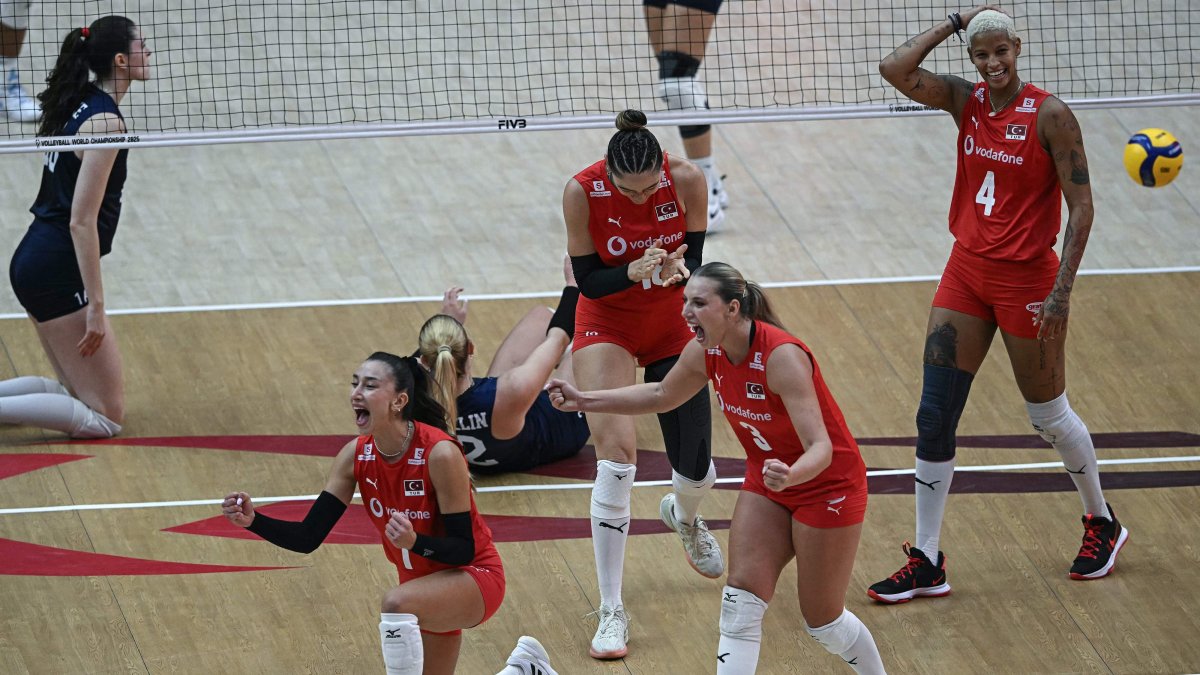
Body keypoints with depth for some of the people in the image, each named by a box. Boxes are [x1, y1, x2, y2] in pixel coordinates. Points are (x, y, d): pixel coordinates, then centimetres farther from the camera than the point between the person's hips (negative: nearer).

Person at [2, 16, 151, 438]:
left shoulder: (82, 105, 11)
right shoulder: (105, 121, -16)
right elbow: (82, 221, -20)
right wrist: (95, 305, -19)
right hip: (58, 272, -10)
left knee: (83, 395, 18)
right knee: (106, 417, -3)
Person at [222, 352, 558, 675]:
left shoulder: (440, 453, -27)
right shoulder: (355, 456, -10)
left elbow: (464, 550, -23)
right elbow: (308, 537, -9)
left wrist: (414, 541, -42)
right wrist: (253, 520, -26)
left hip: (474, 579, -7)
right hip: (425, 588, 7)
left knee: (396, 603, -36)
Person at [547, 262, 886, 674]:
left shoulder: (781, 356, -34)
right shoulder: (706, 352, -12)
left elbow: (821, 448, -39)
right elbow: (661, 396, 10)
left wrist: (792, 475, -60)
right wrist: (584, 401, 3)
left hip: (826, 484, -6)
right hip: (767, 484, 6)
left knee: (822, 622, 4)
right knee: (740, 604, -7)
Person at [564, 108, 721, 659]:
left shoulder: (687, 181, -22)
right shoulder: (582, 193, -25)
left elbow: (694, 262, -12)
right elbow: (588, 280, -18)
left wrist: (676, 272, -36)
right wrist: (633, 273, -37)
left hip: (672, 323, 2)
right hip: (607, 325, -2)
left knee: (697, 473, 8)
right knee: (616, 455, -21)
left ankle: (683, 515, 50)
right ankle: (611, 613, -13)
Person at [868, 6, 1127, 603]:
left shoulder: (1049, 115, -15)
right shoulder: (966, 101, 0)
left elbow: (1081, 206, -14)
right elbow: (895, 69, -12)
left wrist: (1062, 291, -19)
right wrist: (954, 23, -8)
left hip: (1025, 279, -5)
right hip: (967, 273, 5)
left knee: (1049, 415, 10)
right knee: (934, 416, 1)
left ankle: (1101, 524, 35)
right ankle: (927, 564, 7)